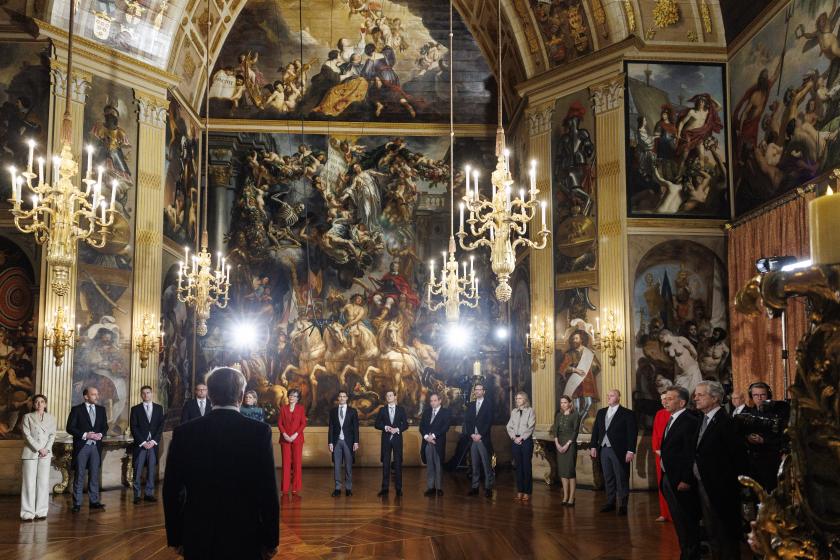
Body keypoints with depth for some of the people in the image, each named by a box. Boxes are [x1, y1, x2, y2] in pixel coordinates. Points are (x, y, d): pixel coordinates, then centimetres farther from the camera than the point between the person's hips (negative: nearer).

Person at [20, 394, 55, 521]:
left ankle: (41, 511, 5)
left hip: (45, 453, 2)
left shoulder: (51, 418, 12)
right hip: (30, 452, -2)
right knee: (29, 482, -4)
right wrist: (38, 449, -12)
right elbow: (27, 435, -4)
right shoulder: (28, 417, 4)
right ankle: (28, 513, -1)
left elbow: (52, 435, 7)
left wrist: (46, 449, -8)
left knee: (43, 482, 1)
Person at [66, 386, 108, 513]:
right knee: (79, 475, 0)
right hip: (81, 446, -4)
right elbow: (70, 428, -6)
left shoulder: (101, 409, 11)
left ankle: (94, 501, 12)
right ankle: (77, 503, 5)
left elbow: (105, 426, 12)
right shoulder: (76, 409, -2)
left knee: (94, 474, 6)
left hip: (96, 446, 4)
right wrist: (85, 435, -16)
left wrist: (101, 434, -8)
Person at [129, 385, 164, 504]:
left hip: (154, 444, 2)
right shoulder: (135, 409, 5)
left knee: (152, 470, 2)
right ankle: (137, 495, 2)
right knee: (138, 471, -2)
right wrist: (143, 442, -9)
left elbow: (161, 426, 6)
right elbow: (134, 428, -1)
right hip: (140, 444, -2)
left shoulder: (159, 408, 11)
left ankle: (149, 494, 7)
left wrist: (153, 441, -5)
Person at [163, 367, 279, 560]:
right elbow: (269, 491, -10)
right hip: (244, 539, -2)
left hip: (198, 541, 2)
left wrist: (176, 538, 11)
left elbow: (172, 490, 1)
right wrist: (270, 541, 0)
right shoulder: (260, 432, -10)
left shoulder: (183, 433, -3)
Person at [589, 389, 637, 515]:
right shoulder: (601, 412, 13)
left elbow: (632, 433, -9)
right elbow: (595, 430, 14)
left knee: (621, 479, 0)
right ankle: (610, 503, 19)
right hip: (604, 450, 5)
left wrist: (631, 450, -15)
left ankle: (623, 505, 7)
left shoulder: (627, 414, -5)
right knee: (608, 478, 11)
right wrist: (593, 446, 6)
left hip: (619, 451, -5)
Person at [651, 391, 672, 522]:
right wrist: (657, 449, 0)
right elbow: (655, 433, 11)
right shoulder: (659, 414, 10)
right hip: (660, 453, 5)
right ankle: (665, 514, 14)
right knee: (662, 484, 7)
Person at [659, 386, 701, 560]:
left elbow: (691, 454, -20)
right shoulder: (671, 420, 13)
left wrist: (686, 480, -22)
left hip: (681, 481, -9)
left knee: (687, 522, 1)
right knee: (678, 520, 18)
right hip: (668, 478, 9)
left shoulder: (690, 421, -17)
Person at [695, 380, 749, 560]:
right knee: (711, 532, 18)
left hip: (721, 489, -8)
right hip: (704, 485, 8)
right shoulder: (704, 419, 9)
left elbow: (739, 455, -20)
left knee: (725, 534, 4)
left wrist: (732, 483, -16)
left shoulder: (724, 421, -18)